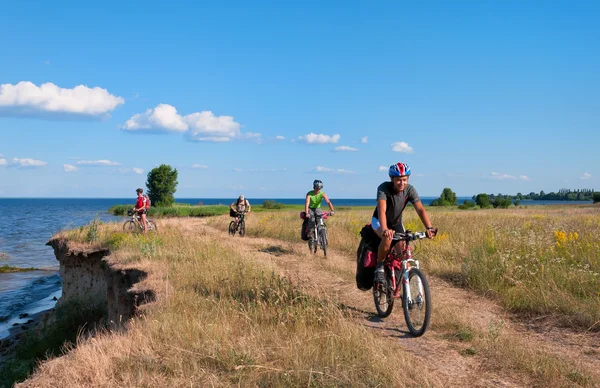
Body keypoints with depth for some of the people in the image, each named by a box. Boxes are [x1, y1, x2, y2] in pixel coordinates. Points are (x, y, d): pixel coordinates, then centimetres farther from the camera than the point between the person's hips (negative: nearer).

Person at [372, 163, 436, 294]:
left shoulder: (410, 190, -20)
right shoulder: (384, 188, -29)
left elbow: (420, 209, -30)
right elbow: (382, 210, -43)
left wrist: (429, 228, -46)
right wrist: (384, 229, -60)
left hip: (396, 223, 4)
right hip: (379, 222, -4)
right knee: (388, 238, -36)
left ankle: (396, 285, 10)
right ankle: (380, 266, -13)